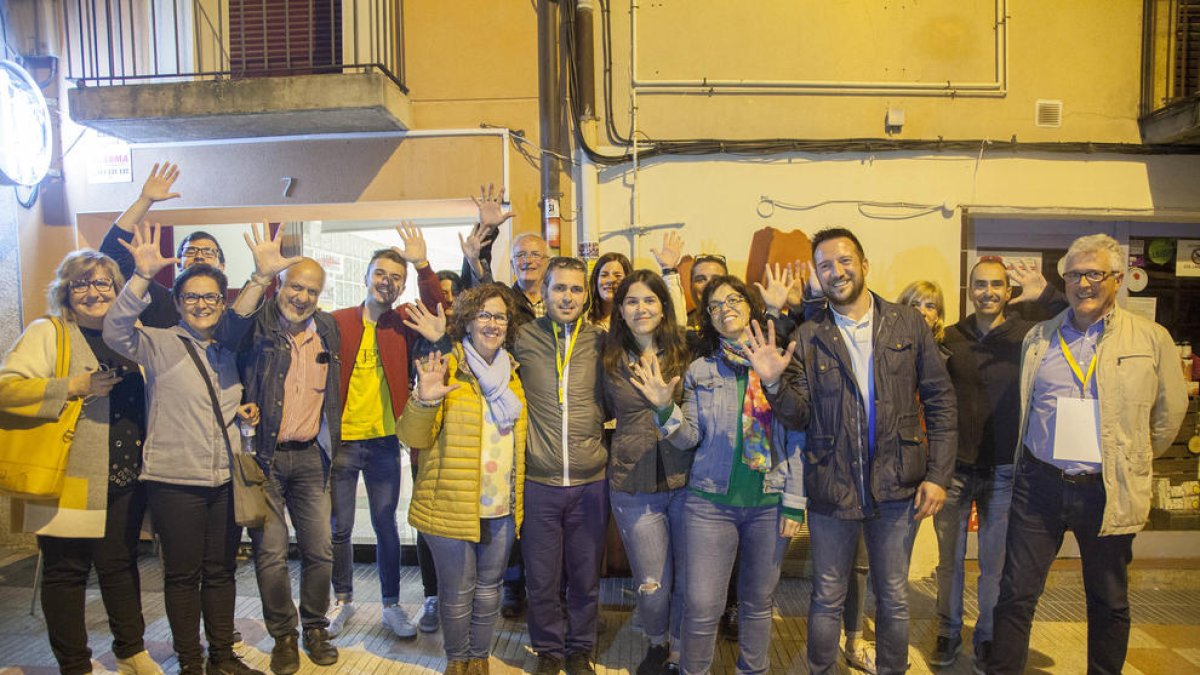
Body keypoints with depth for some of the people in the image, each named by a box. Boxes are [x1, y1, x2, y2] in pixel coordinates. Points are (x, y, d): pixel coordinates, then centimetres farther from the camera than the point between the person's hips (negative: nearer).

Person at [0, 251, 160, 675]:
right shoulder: (47, 333, -3)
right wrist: (73, 386, -19)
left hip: (125, 481, 5)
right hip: (69, 481, -4)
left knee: (121, 564, 14)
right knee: (66, 571, 6)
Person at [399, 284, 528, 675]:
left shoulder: (511, 374, 9)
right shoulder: (446, 370, -7)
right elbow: (414, 438, -12)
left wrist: (519, 500, 14)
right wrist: (424, 401, -31)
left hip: (502, 509, 4)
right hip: (452, 507, -4)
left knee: (489, 589, 16)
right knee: (458, 593, 9)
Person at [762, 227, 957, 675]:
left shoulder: (908, 325, 1)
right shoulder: (808, 337, -1)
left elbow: (940, 401, 2)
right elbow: (799, 416, -4)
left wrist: (938, 474, -4)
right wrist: (775, 383, -23)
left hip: (897, 486, 1)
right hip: (832, 487, 0)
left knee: (893, 598, 16)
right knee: (827, 599, 14)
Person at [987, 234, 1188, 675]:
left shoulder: (1152, 339, -1)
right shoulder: (1038, 338, 6)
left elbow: (1170, 410, 8)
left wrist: (1132, 463, 11)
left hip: (1106, 491, -1)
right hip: (1039, 484, 1)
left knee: (1109, 601, 16)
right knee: (1017, 594, 5)